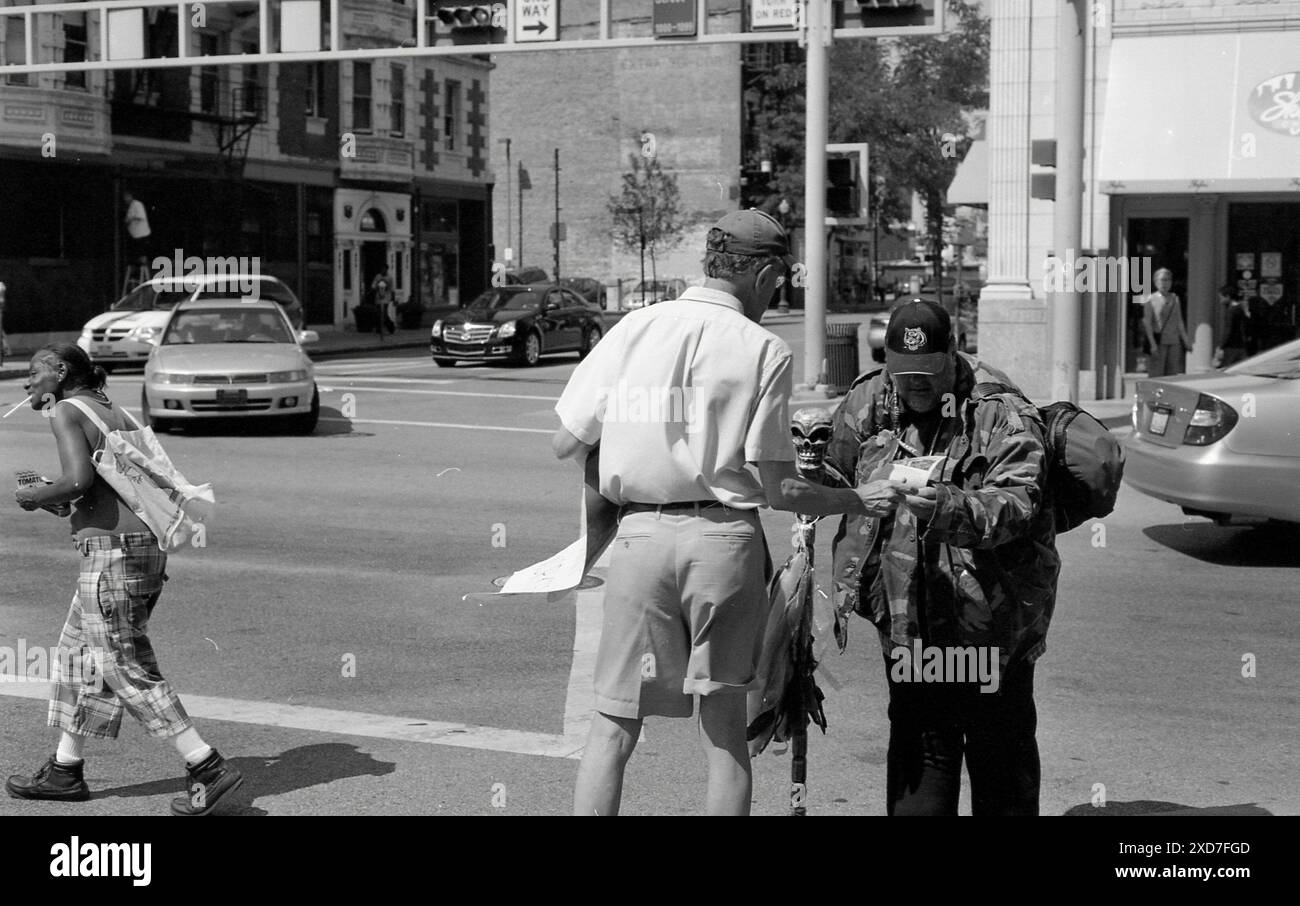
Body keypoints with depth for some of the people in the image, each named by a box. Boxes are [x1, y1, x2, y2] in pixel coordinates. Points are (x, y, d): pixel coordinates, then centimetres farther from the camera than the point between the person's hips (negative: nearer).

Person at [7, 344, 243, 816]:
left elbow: (79, 480, -21)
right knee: (77, 653, 18)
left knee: (126, 669, -4)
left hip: (110, 548, -9)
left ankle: (208, 768, -6)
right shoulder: (114, 412, 19)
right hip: (148, 543, 9)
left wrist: (36, 496, -2)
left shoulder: (66, 411, -6)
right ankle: (65, 771, 26)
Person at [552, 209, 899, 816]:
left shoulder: (632, 328, 4)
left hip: (639, 535, 2)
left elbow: (565, 444, 5)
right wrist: (859, 500, 10)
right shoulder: (764, 350, -2)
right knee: (724, 725, 11)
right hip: (724, 536, -1)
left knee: (612, 727, 7)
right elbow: (777, 488, -5)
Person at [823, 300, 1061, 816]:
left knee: (1000, 743, 6)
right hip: (907, 613, 4)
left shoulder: (1001, 413, -12)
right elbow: (835, 472, 14)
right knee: (917, 740, 10)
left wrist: (949, 506, -38)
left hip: (990, 612, -4)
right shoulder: (869, 403, 3)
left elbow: (1017, 505, -22)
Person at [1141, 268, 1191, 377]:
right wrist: (1153, 344, -14)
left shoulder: (1175, 298, 12)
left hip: (1174, 342, 5)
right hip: (1158, 342, -5)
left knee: (1173, 374, 4)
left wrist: (1185, 340, 12)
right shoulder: (1151, 300, -2)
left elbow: (1179, 322, 16)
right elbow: (1147, 323, -6)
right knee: (1156, 375, -6)